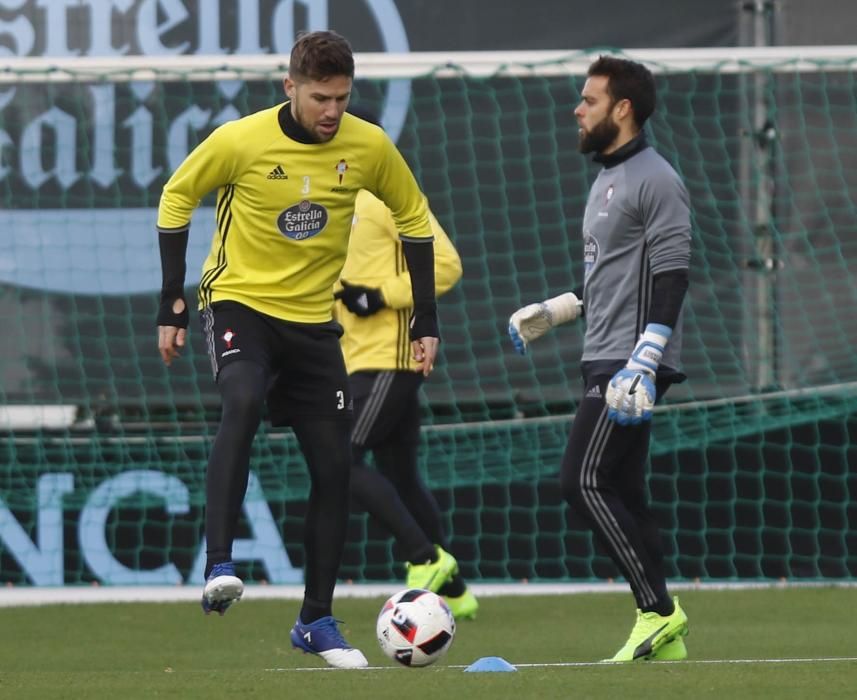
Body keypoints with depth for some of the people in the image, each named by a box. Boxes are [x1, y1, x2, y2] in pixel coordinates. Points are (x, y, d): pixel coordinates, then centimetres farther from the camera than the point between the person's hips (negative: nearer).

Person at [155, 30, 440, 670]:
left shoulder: (369, 147, -8)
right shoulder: (241, 141, -16)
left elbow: (413, 219, 7)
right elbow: (177, 197, -1)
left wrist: (426, 322, 3)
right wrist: (173, 305, -4)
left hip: (314, 320, 4)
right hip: (240, 301, -4)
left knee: (335, 467, 0)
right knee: (243, 403, -34)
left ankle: (317, 620, 13)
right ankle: (219, 568, -35)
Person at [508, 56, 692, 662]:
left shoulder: (655, 181, -11)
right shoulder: (607, 180, 20)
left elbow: (670, 278, -18)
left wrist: (643, 364, -25)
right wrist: (552, 312, 25)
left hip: (632, 364, -10)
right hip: (607, 362, 10)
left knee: (584, 481, -15)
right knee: (623, 492, 6)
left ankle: (658, 608, -12)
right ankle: (664, 634, 7)